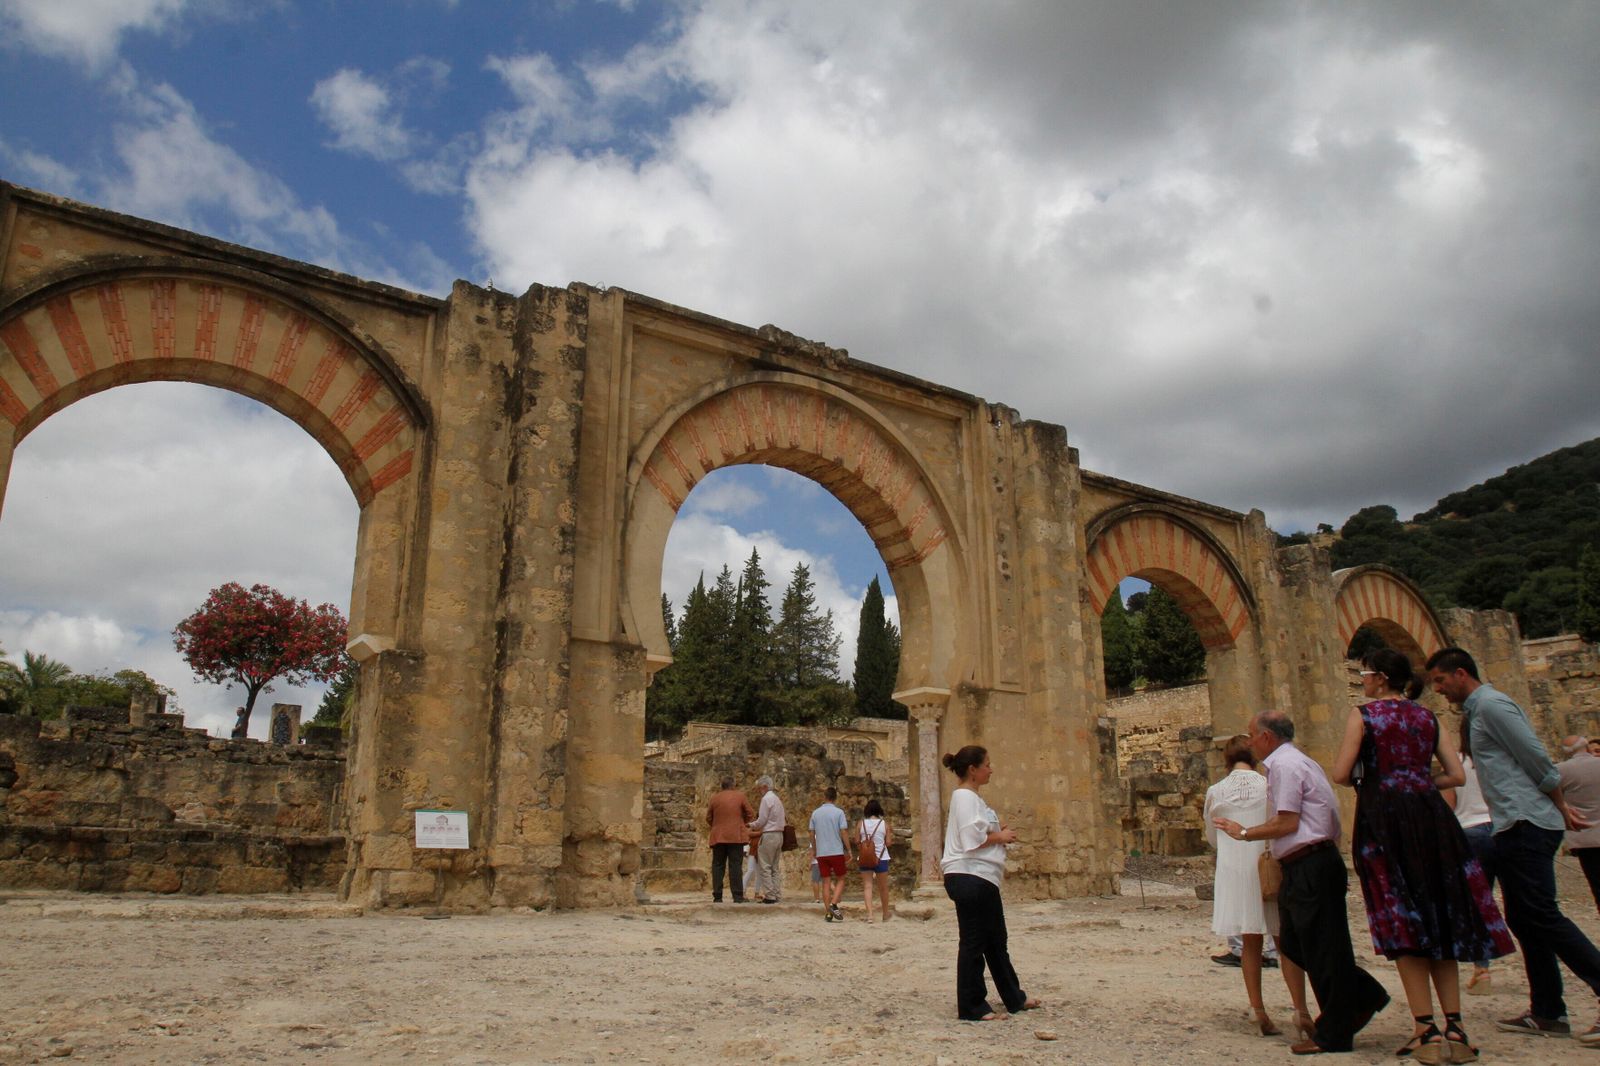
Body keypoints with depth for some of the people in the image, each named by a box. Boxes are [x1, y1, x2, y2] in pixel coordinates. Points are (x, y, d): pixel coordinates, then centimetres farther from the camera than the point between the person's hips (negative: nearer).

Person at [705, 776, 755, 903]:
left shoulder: (715, 798, 5)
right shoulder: (740, 796, 1)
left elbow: (708, 818, 9)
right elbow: (750, 813, 1)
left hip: (718, 837, 1)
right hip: (736, 836, -1)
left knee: (718, 866, 6)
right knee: (735, 866, -1)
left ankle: (717, 896, 2)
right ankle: (738, 896, -6)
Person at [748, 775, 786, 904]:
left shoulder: (766, 799, -10)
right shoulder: (777, 799, 17)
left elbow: (761, 820, -13)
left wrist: (752, 825, 5)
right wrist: (756, 826, 18)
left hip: (768, 835, -9)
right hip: (779, 834, 9)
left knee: (765, 867, -5)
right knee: (775, 868, 10)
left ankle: (769, 896, -8)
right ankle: (777, 894, 8)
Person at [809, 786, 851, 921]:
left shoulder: (815, 813, 5)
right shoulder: (839, 813, -5)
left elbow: (812, 834, 10)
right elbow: (844, 833, -9)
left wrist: (814, 850, 23)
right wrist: (849, 850, -2)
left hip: (821, 853, 3)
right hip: (836, 851, -3)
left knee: (826, 882, 7)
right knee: (840, 879, 10)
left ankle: (828, 913, 5)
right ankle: (833, 904, -10)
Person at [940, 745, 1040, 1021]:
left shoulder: (972, 797, 18)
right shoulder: (964, 796, -14)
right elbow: (971, 840, -22)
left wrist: (999, 834, 8)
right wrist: (1001, 837, -8)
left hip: (982, 877, 11)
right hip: (969, 877, -11)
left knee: (996, 940, 19)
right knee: (973, 942, -2)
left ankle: (1014, 998, 30)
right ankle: (971, 1006, 6)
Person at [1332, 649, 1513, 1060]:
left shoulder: (1363, 714, -2)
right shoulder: (1427, 716, 12)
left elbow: (1340, 774, -8)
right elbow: (1457, 775, 8)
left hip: (1384, 819, -5)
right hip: (1431, 815, 5)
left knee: (1402, 922, 0)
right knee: (1440, 917, 11)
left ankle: (1427, 1029, -2)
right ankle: (1454, 1027, 9)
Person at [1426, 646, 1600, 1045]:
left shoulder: (1491, 704, -11)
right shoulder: (1478, 710, 19)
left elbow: (1537, 758, -13)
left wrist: (1560, 807, -4)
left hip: (1526, 824, -10)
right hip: (1513, 828, 10)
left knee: (1542, 916, -11)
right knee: (1523, 920, 11)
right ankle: (1547, 1012, 16)